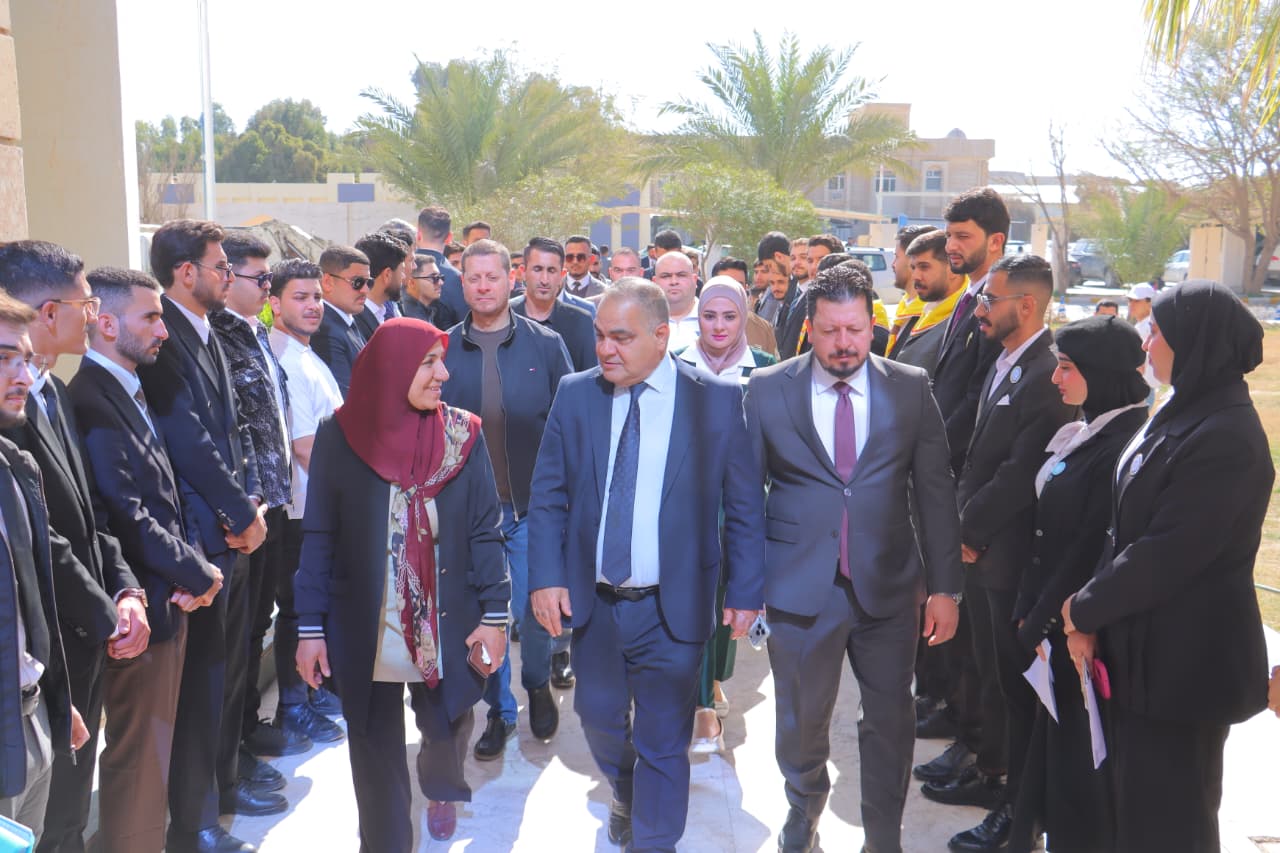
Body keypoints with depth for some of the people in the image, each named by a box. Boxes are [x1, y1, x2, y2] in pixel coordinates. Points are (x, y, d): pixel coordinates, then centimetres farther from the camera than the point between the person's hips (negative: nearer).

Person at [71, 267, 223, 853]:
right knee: (139, 756, 4)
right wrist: (197, 574, -13)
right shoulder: (92, 402, -19)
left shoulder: (127, 393, 11)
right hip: (144, 608, -9)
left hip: (167, 598, 9)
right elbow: (126, 518, -24)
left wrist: (187, 572, -3)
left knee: (151, 751, 20)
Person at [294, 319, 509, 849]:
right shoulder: (339, 434, -7)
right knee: (377, 755, 8)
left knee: (448, 729, 17)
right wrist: (311, 627, -5)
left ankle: (441, 789, 51)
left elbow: (484, 529, -1)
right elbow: (318, 539, -4)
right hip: (364, 629, -1)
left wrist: (494, 613, -3)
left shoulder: (462, 433, -4)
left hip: (448, 625, 1)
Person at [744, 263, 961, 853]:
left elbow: (935, 490, 1)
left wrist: (945, 586, -1)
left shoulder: (911, 388, 0)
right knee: (801, 722, 14)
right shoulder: (767, 390, -2)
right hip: (800, 588, 0)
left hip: (888, 584, 1)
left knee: (891, 721, 12)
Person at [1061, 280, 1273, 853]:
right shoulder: (1182, 414, 8)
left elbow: (1168, 553, -22)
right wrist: (1091, 611, -1)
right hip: (1142, 645, 9)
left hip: (1184, 657, -9)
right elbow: (1128, 529, 8)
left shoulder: (1227, 438, -22)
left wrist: (1085, 608, -9)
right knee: (1135, 797, 19)